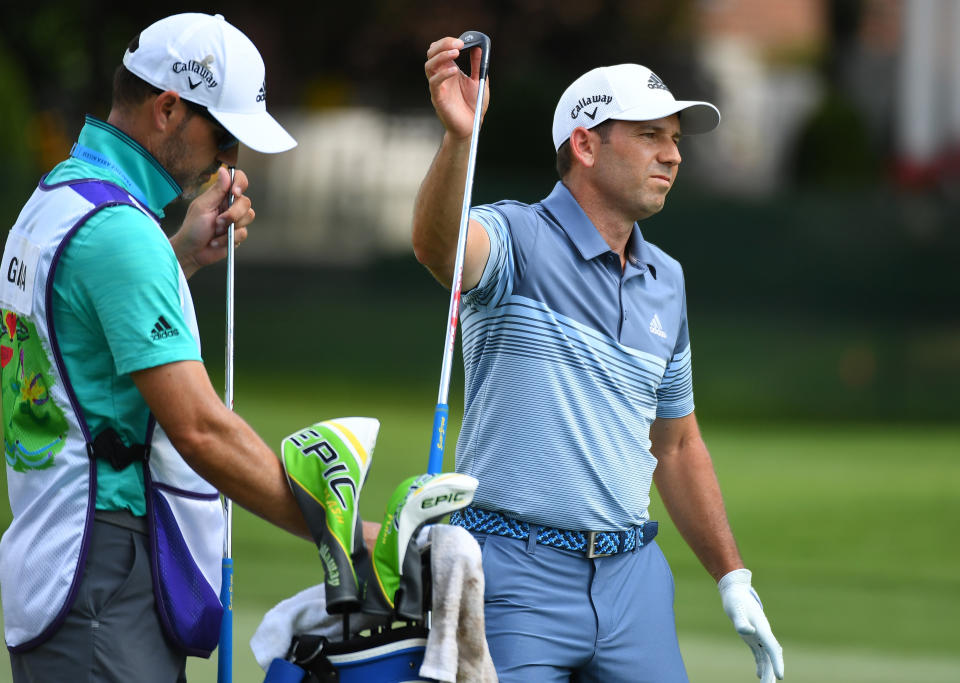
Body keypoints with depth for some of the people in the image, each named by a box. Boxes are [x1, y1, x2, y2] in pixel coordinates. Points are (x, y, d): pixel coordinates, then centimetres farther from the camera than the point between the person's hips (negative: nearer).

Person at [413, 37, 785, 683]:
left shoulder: (666, 279, 14)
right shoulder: (518, 240, -6)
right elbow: (438, 243, -31)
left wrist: (734, 580, 19)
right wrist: (458, 138, -50)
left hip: (634, 579, 6)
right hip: (517, 571, -6)